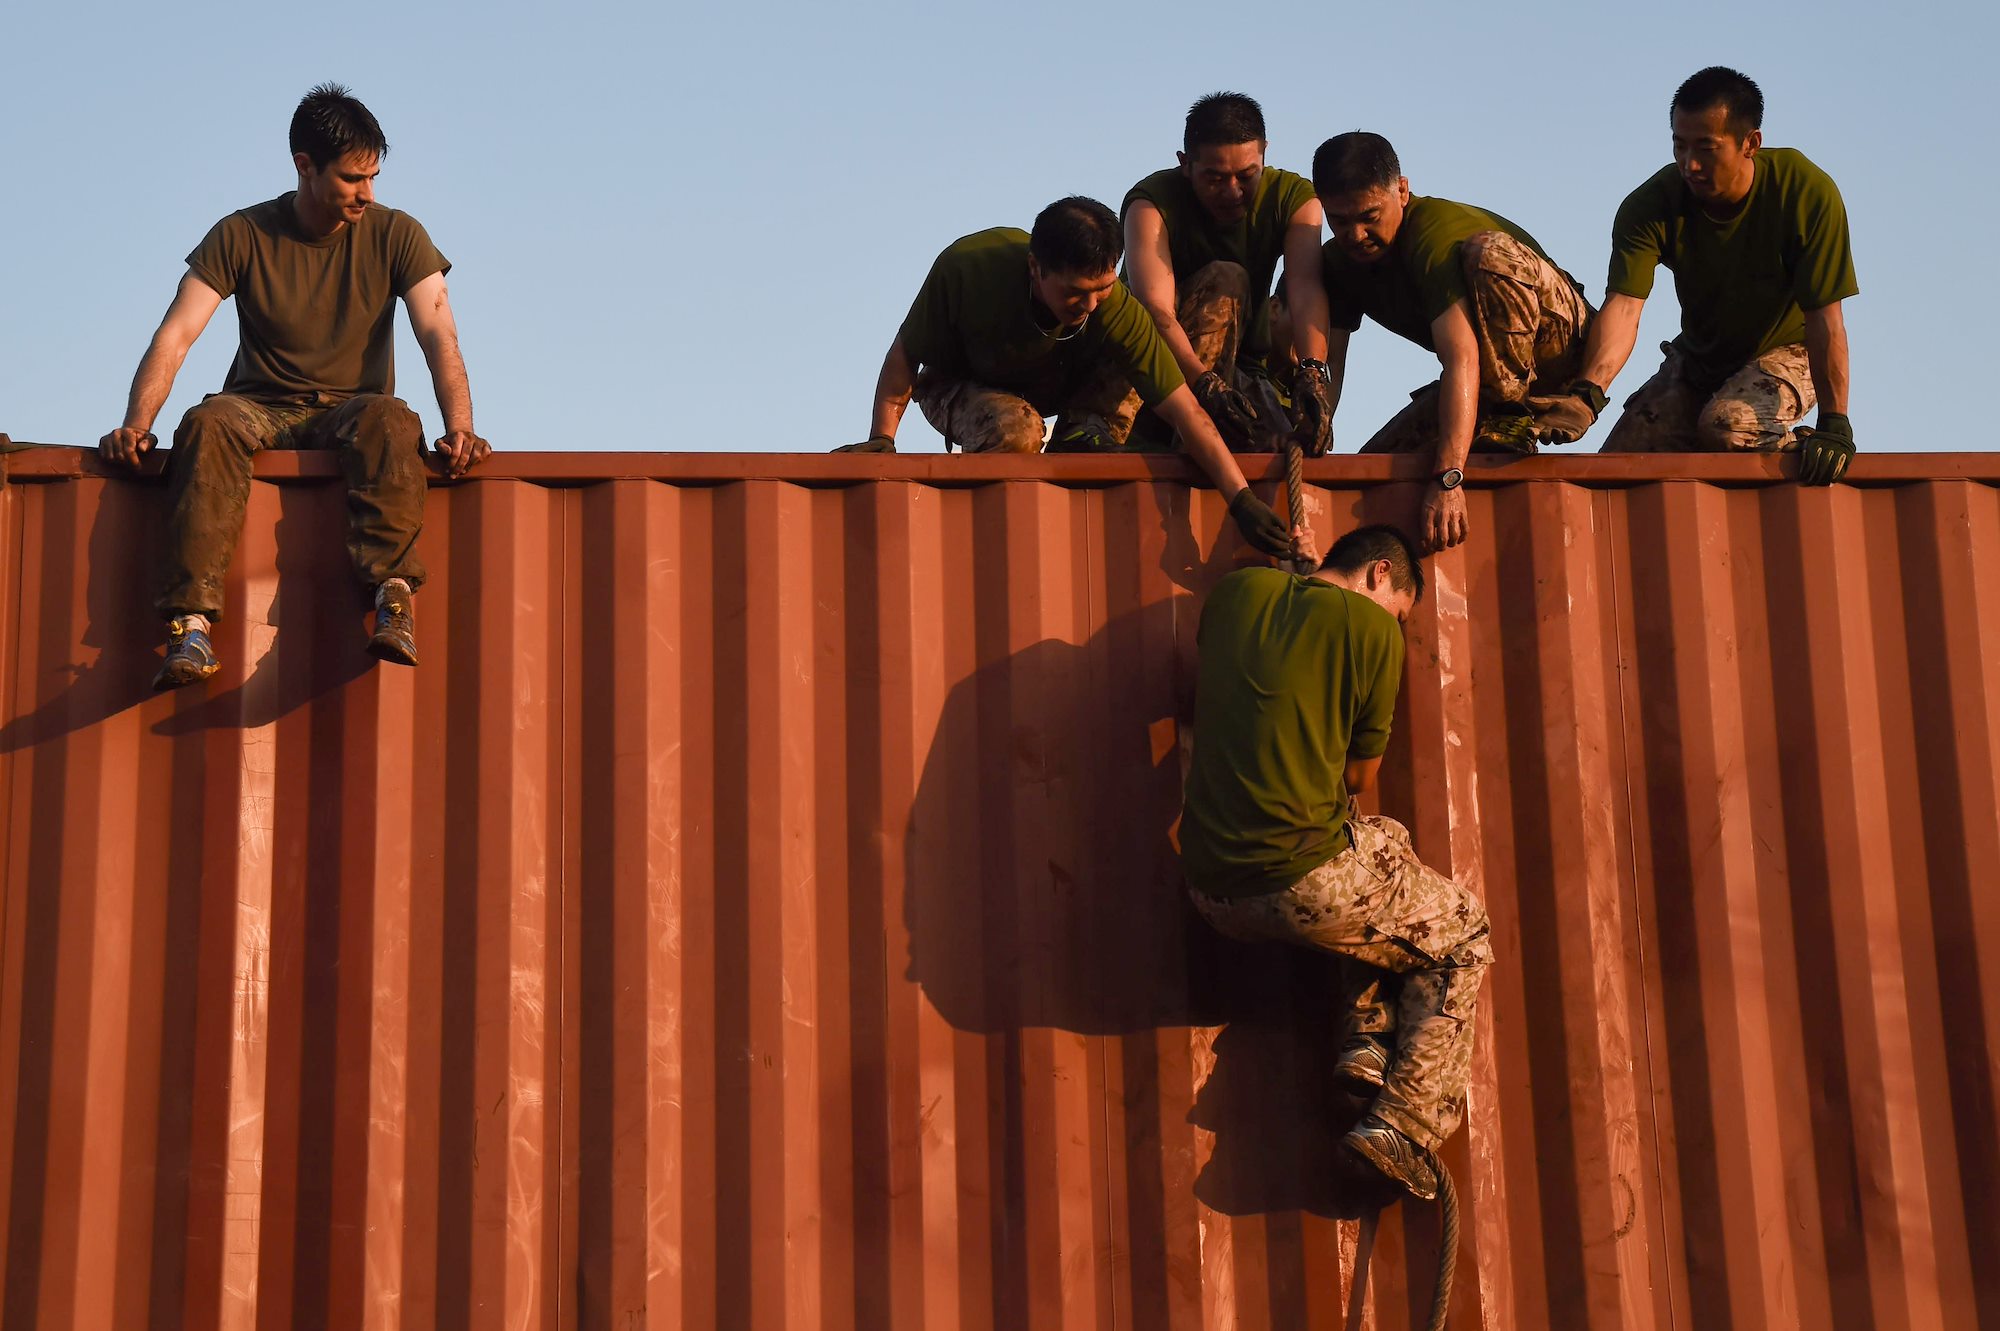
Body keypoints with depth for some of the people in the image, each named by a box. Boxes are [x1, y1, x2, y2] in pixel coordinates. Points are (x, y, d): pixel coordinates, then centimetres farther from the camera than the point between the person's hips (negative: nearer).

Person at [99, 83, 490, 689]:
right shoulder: (241, 235, 0)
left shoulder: (395, 236, 1)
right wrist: (135, 425, -24)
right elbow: (175, 335, -8)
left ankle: (393, 597, -48)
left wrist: (460, 430, -28)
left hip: (348, 409, 0)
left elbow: (439, 336, -9)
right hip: (260, 409, 0)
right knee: (207, 423, -34)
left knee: (392, 419, -35)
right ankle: (190, 625, -44)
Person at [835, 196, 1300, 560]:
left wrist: (1242, 499, -39)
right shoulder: (966, 267, -37)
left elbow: (1186, 411, -33)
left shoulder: (1117, 310, -34)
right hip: (961, 386, -3)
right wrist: (881, 438, -27)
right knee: (1017, 430, -36)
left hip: (1063, 389, 4)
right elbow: (905, 356, -20)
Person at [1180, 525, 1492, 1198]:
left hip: (1210, 889, 7)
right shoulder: (1372, 631, -4)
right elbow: (1360, 776, 6)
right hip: (1304, 881, -7)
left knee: (1388, 843, 31)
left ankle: (1369, 1037, 18)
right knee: (1463, 933, 17)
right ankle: (1402, 1124, 2)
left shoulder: (1235, 591, 11)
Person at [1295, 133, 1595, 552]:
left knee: (1488, 253, -33)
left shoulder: (1438, 232, -29)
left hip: (1560, 349, -7)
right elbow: (1328, 367, -10)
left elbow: (1462, 360, -40)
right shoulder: (1338, 262, -3)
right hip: (1487, 379, 7)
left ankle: (1509, 423, -25)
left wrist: (1447, 478, -50)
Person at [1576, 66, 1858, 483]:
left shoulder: (1808, 193, -26)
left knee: (1726, 424, -34)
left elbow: (1824, 317, -25)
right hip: (1699, 359, 4)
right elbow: (1623, 306, -32)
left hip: (1787, 354, -4)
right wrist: (1589, 389, -50)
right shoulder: (1651, 206, -20)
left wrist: (1834, 424, -29)